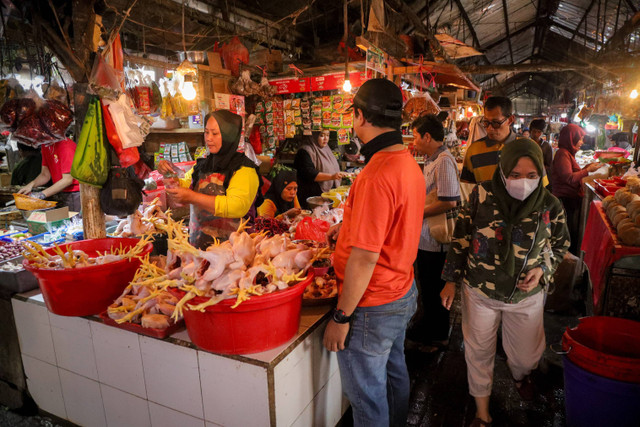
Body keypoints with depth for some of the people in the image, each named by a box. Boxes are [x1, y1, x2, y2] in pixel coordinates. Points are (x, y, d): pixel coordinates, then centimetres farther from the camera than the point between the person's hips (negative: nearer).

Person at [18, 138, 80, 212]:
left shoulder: (66, 145, -17)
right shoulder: (45, 146, 8)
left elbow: (68, 179, -20)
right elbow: (45, 175, 11)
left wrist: (41, 194, -21)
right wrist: (31, 184, -9)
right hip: (59, 194, 7)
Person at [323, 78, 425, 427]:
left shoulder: (377, 175, -28)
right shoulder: (409, 163, 3)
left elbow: (364, 257, -27)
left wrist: (340, 317, -18)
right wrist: (350, 225, 23)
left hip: (373, 306, -9)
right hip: (403, 293, 9)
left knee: (366, 396, 12)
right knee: (394, 371, 28)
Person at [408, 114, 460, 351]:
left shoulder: (443, 161, -20)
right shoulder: (431, 159, 11)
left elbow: (449, 202, -27)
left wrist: (418, 213, -19)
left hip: (435, 240, -10)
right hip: (425, 237, 10)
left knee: (434, 291, 7)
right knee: (427, 288, 22)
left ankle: (439, 337, 26)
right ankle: (428, 326, 40)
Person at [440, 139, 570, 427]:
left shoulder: (550, 205, -10)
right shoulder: (482, 195, -15)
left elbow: (560, 244, 8)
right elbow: (461, 238, -6)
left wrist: (543, 269, -11)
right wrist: (451, 280, -2)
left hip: (526, 295, 2)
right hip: (480, 292, -1)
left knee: (528, 354, 19)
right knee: (479, 352, 13)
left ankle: (520, 373, 59)